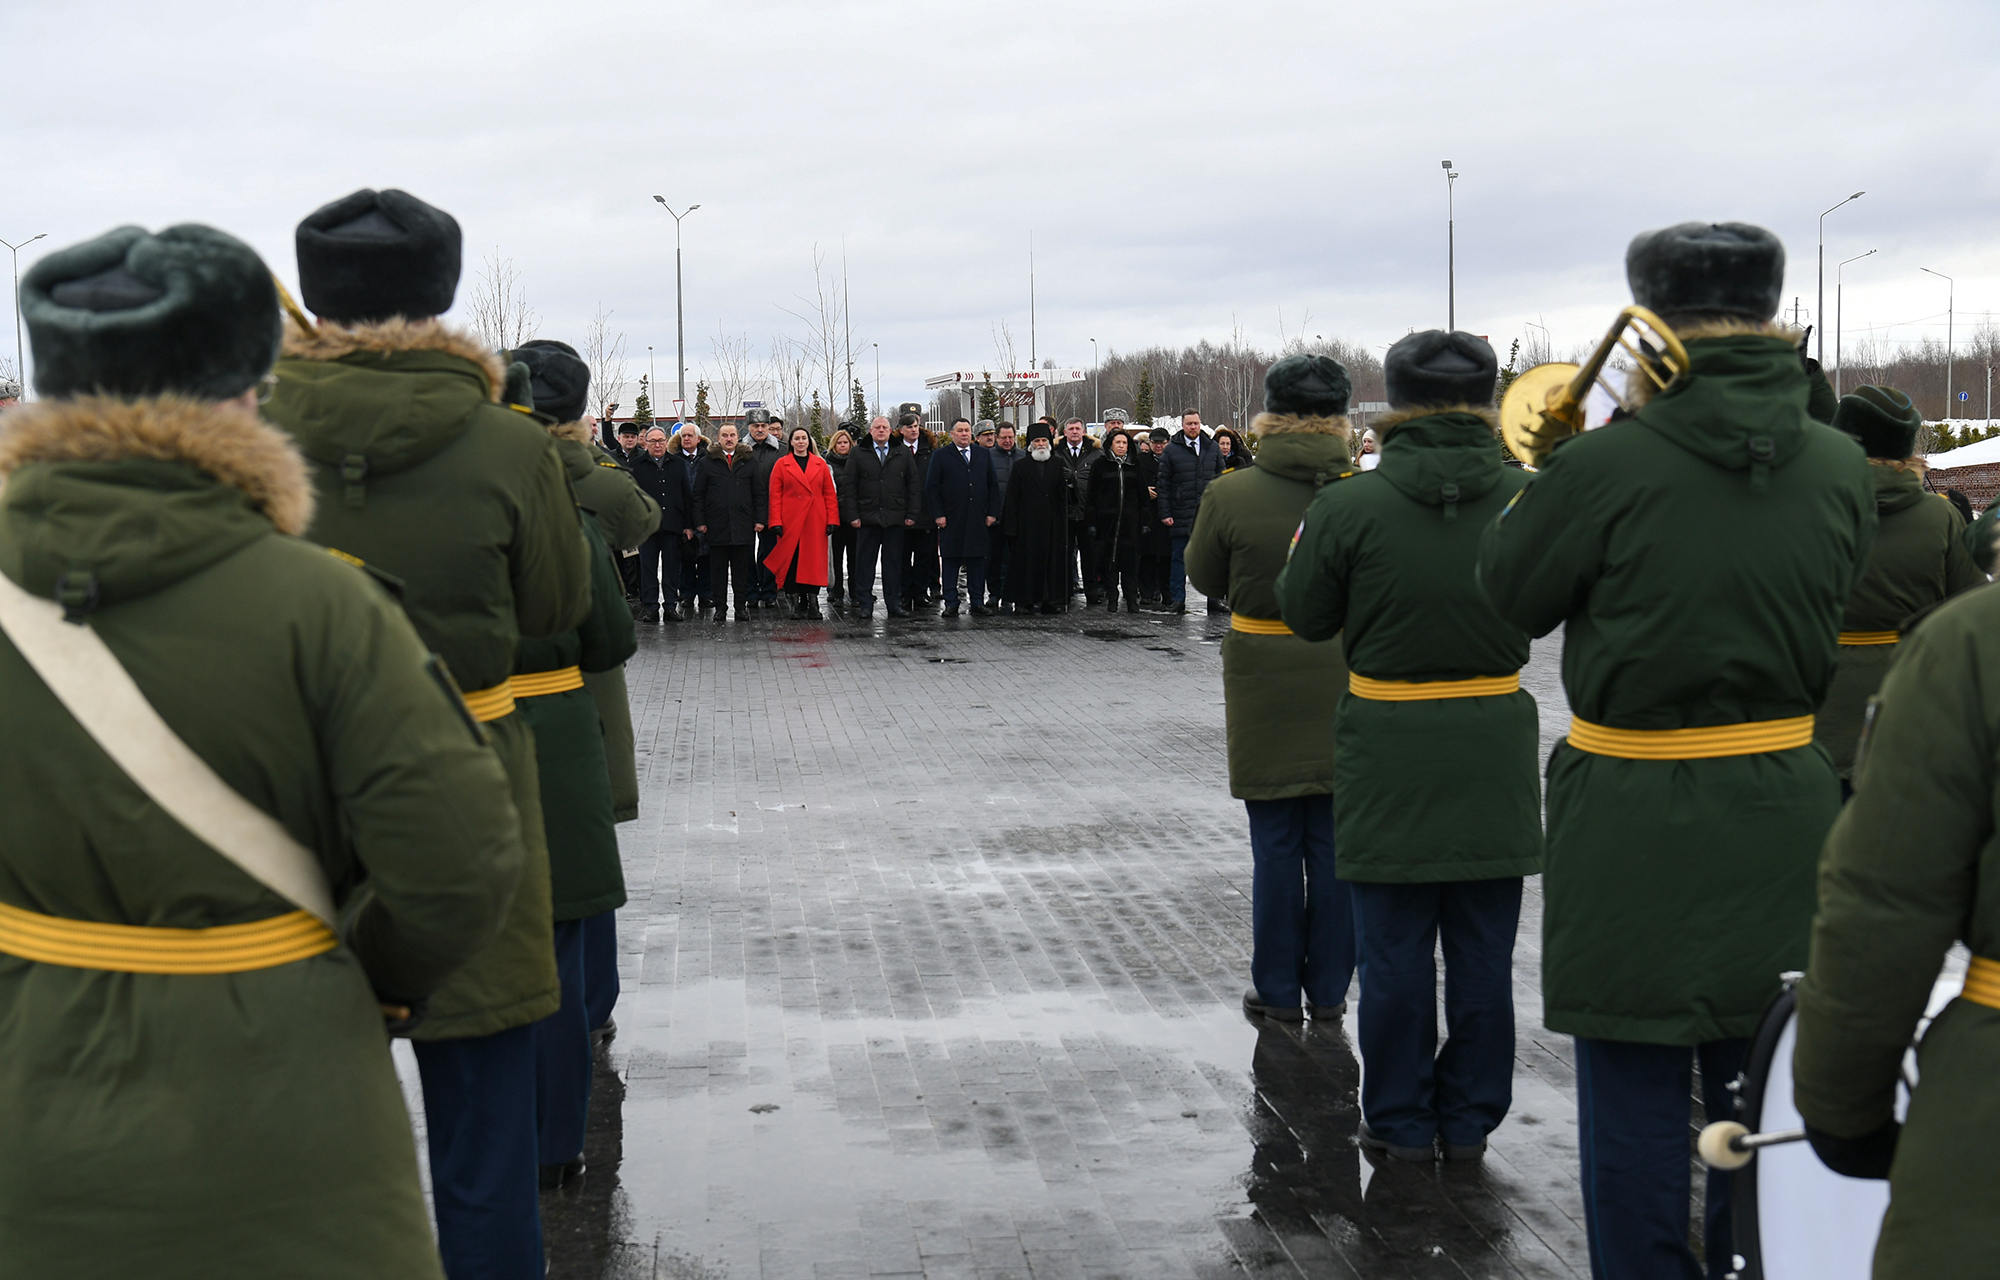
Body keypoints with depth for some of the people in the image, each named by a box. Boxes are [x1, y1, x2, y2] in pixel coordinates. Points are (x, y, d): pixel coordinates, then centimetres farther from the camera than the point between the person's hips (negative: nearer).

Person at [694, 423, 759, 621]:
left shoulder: (750, 460, 8)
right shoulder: (707, 462, 6)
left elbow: (759, 492, 9)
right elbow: (698, 494, 7)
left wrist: (759, 519, 1)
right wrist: (700, 521, -1)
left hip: (743, 524, 0)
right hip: (716, 524, 0)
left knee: (742, 567, 4)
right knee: (718, 567, 4)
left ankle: (742, 605, 10)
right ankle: (720, 606, 10)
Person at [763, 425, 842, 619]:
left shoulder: (820, 464, 10)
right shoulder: (782, 465, 5)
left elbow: (829, 494, 9)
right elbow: (775, 496, 2)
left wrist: (832, 520, 1)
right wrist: (776, 522, -6)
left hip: (815, 522, 1)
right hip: (790, 522, -1)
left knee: (814, 561, -2)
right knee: (792, 561, -2)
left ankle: (813, 604, 1)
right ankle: (796, 603, 4)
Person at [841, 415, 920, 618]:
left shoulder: (904, 454, 9)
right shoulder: (858, 455, 6)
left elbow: (913, 485, 8)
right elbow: (850, 487, 3)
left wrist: (911, 514, 0)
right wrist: (853, 515, -5)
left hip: (895, 517, 1)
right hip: (867, 517, -1)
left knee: (893, 562, 5)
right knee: (865, 562, 2)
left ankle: (894, 603, 11)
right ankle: (864, 604, 8)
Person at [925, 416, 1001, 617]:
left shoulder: (984, 455, 13)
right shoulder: (940, 456, 4)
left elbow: (993, 486, 13)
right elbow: (931, 487, 0)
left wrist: (993, 513, 4)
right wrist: (938, 515, -8)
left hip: (979, 520, 2)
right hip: (951, 520, -2)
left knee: (977, 560, 4)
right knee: (951, 561, 1)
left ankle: (977, 602, 10)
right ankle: (951, 604, 5)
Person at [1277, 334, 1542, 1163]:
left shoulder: (1348, 507, -13)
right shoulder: (1527, 498, -7)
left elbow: (1306, 617, -1)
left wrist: (1307, 548, 15)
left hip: (1389, 750, -2)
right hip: (1494, 745, 2)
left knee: (1395, 952, 9)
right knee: (1483, 952, 13)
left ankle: (1402, 1123, 18)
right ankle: (1470, 1118, 22)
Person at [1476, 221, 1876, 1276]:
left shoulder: (1608, 465, -17)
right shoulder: (1838, 468, -3)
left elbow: (1512, 595, -4)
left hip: (1636, 824, -4)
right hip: (1783, 812, 4)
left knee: (1634, 1091, 8)